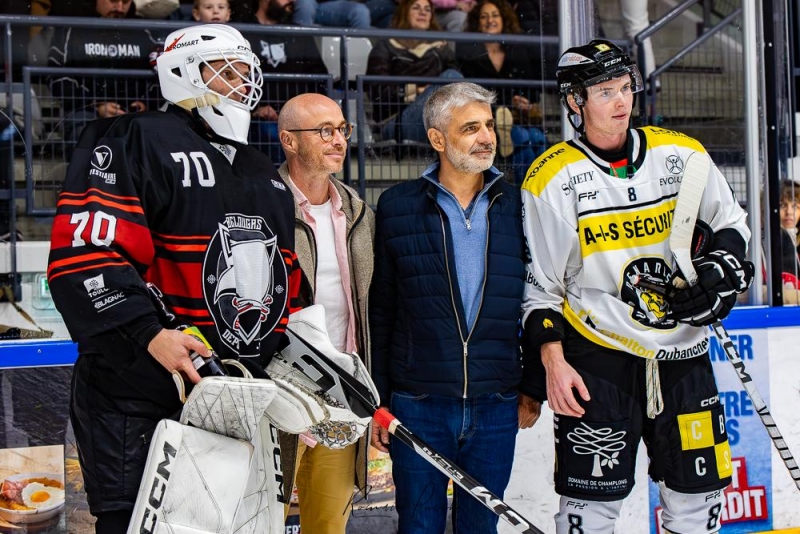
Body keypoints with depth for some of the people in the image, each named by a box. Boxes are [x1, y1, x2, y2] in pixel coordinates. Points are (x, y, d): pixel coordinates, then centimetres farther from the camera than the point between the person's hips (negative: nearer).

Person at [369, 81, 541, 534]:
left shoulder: (516, 207, 5)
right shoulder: (398, 207, 1)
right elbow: (379, 312, 2)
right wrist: (376, 399, 0)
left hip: (497, 408, 2)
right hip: (418, 406, -1)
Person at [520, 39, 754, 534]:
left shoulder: (684, 155, 2)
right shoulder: (551, 178, -6)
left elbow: (731, 224, 14)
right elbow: (539, 283, -2)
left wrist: (722, 270, -6)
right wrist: (552, 363, -8)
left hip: (682, 350, 3)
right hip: (596, 354, -3)